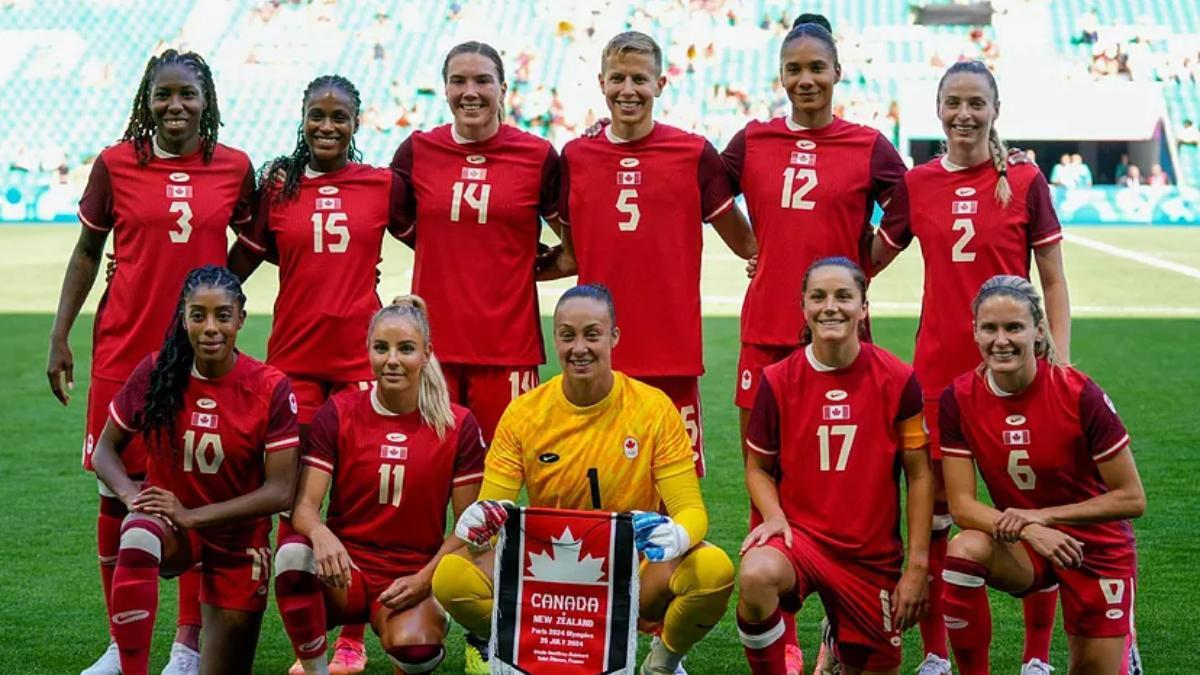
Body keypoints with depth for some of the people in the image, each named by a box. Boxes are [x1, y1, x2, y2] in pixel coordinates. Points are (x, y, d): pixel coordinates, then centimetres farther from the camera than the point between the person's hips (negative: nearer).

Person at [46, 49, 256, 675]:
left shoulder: (234, 168, 2)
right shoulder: (115, 164, 0)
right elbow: (87, 251, 7)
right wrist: (59, 337, 3)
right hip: (123, 349, 0)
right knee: (117, 494, 4)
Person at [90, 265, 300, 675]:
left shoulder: (270, 388, -14)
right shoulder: (155, 374, -9)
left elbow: (280, 491, -15)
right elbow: (105, 450, 2)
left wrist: (193, 515, -21)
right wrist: (131, 494, -20)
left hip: (239, 537, 0)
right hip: (169, 524, 0)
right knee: (138, 538, -38)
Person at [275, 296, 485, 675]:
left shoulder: (458, 425, -1)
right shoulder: (337, 413, 0)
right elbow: (304, 506, -7)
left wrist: (425, 578, -11)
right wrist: (321, 534, -31)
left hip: (411, 579, 0)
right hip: (344, 571, 0)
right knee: (294, 553, -33)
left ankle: (432, 624, 8)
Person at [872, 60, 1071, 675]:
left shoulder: (1025, 182, 0)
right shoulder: (917, 185, 6)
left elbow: (1053, 282, 2)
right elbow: (870, 260, 14)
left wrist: (1059, 361, -5)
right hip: (937, 367, 2)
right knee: (930, 514, 5)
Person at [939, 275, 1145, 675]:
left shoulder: (1078, 394, -22)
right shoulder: (958, 400, -15)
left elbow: (1132, 498, -16)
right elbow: (961, 504, -14)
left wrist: (1043, 516, -23)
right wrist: (1028, 532, -31)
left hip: (1096, 549, -1)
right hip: (1021, 547, 1)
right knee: (964, 551, -30)